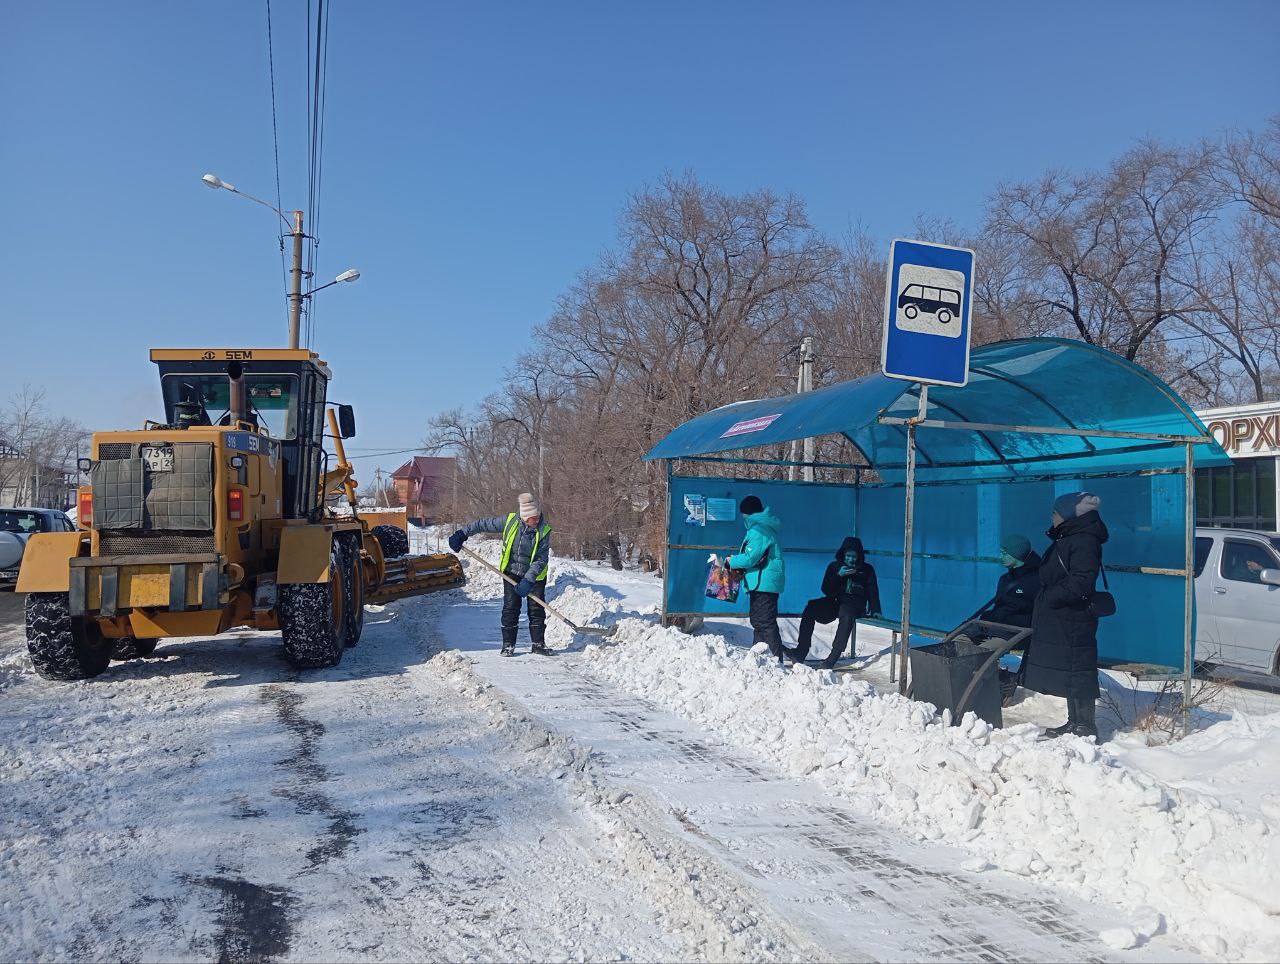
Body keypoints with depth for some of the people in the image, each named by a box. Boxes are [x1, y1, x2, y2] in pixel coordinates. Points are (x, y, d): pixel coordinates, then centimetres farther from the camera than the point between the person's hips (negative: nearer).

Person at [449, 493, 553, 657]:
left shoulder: (544, 531, -18)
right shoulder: (509, 521, -15)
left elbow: (541, 559, -20)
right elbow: (484, 524, -3)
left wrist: (528, 580, -29)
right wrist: (462, 534, -3)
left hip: (535, 576, -1)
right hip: (512, 573, 1)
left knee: (537, 610, 0)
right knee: (510, 608, -2)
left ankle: (538, 643, 12)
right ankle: (508, 644, 7)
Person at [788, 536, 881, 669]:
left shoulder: (867, 569, 13)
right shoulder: (834, 566, 14)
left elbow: (873, 592, 13)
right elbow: (826, 590, 6)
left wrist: (875, 611, -3)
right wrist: (839, 575, -9)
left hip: (855, 605, -2)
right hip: (834, 602, 3)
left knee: (847, 614, -40)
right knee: (811, 606, -27)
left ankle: (833, 658, -44)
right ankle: (801, 652, -33)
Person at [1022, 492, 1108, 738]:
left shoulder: (1084, 542, -17)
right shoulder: (1067, 539, 16)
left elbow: (1080, 584, -26)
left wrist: (1049, 597, -18)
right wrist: (1046, 598, 12)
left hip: (1072, 623, -10)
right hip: (1058, 622, 11)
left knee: (1076, 672, -4)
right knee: (1069, 672, 16)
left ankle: (1085, 726, 4)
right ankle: (1074, 722, 25)